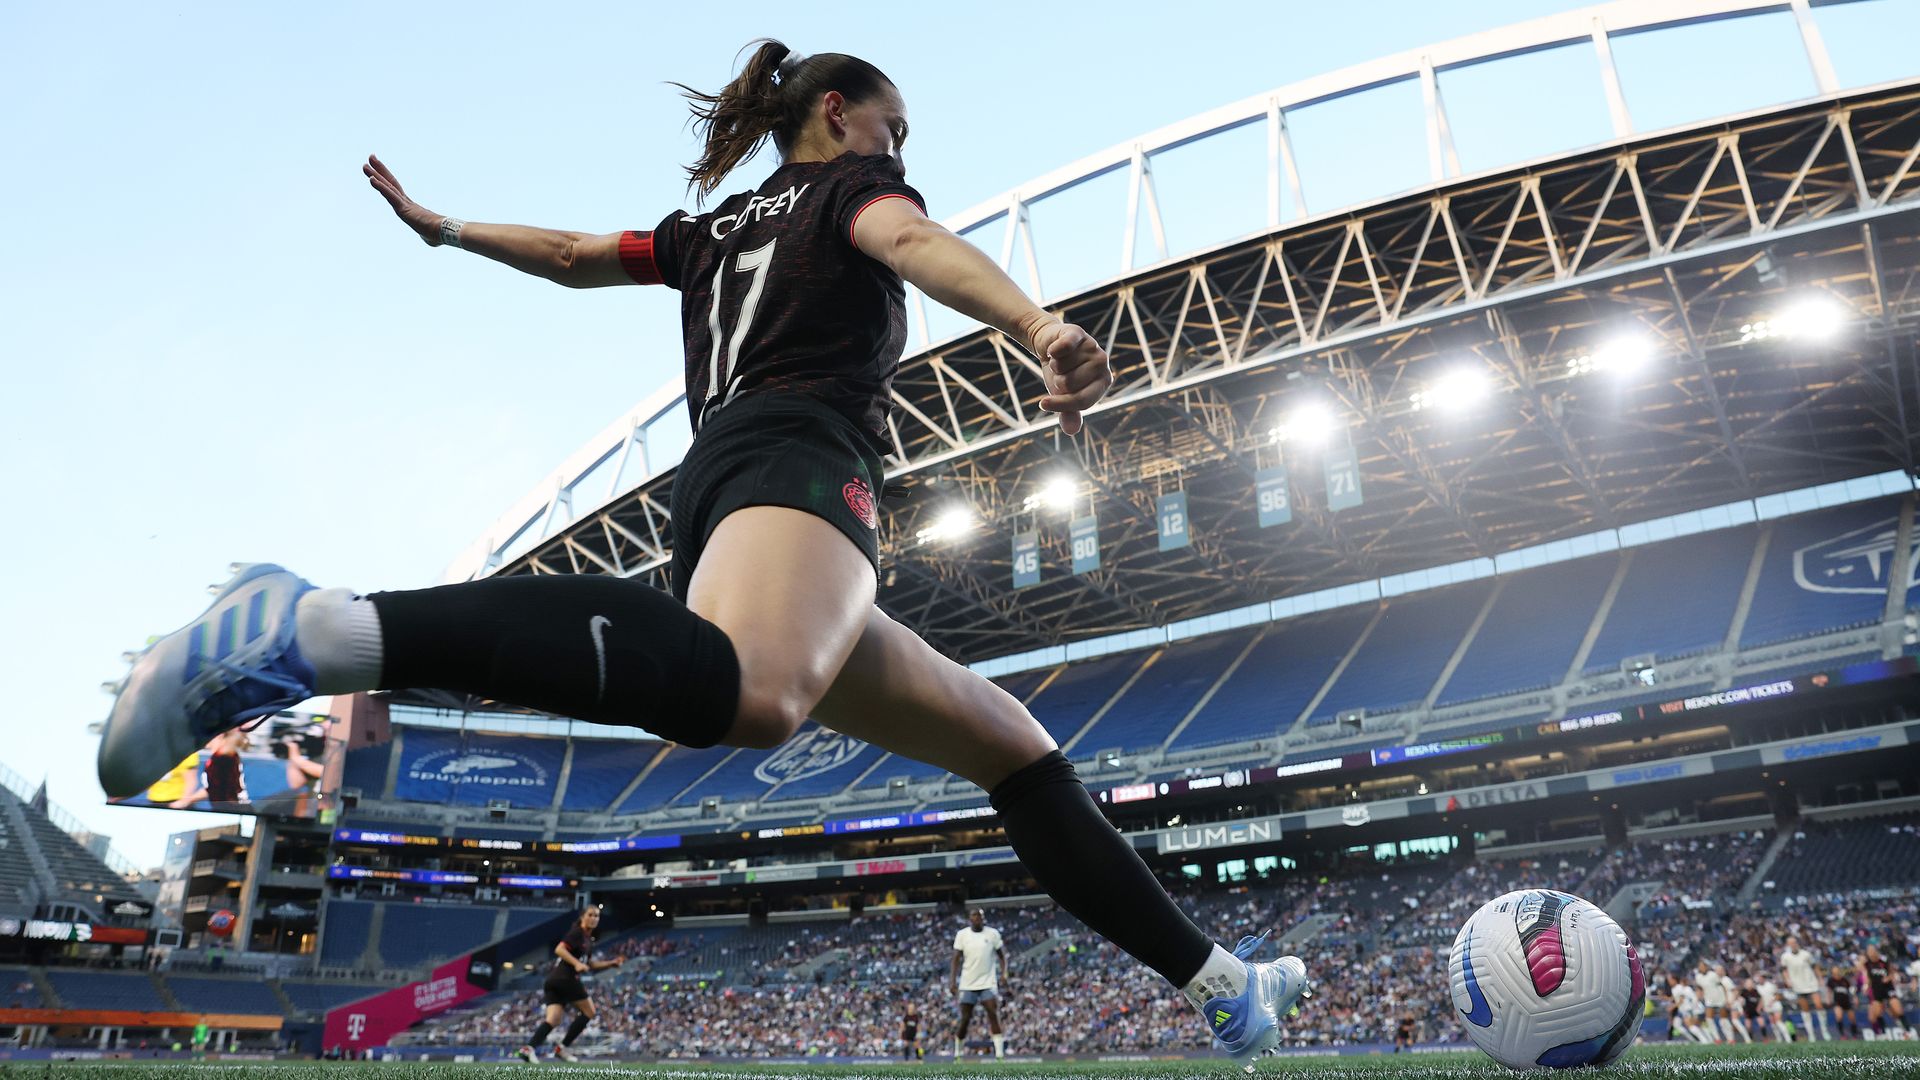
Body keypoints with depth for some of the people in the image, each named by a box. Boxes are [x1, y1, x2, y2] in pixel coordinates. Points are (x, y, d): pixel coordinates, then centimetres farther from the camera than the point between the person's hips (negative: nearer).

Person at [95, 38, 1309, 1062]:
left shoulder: (715, 227, 34)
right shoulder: (850, 182, 16)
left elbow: (573, 254, 43)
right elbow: (911, 239, -8)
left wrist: (440, 225, 63)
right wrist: (1043, 328, -27)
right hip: (799, 456, -8)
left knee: (1019, 749, 10)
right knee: (741, 687, -43)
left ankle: (1218, 981, 12)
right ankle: (315, 630, -43)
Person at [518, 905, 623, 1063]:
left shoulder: (588, 939, 24)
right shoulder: (577, 932, -5)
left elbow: (590, 964, 31)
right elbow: (559, 949, -18)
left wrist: (611, 963, 23)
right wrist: (577, 963, -27)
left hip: (554, 980, 9)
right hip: (565, 978, -9)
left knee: (552, 1020, -1)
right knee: (588, 1011, 2)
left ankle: (529, 1047, -19)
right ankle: (564, 1047, 3)